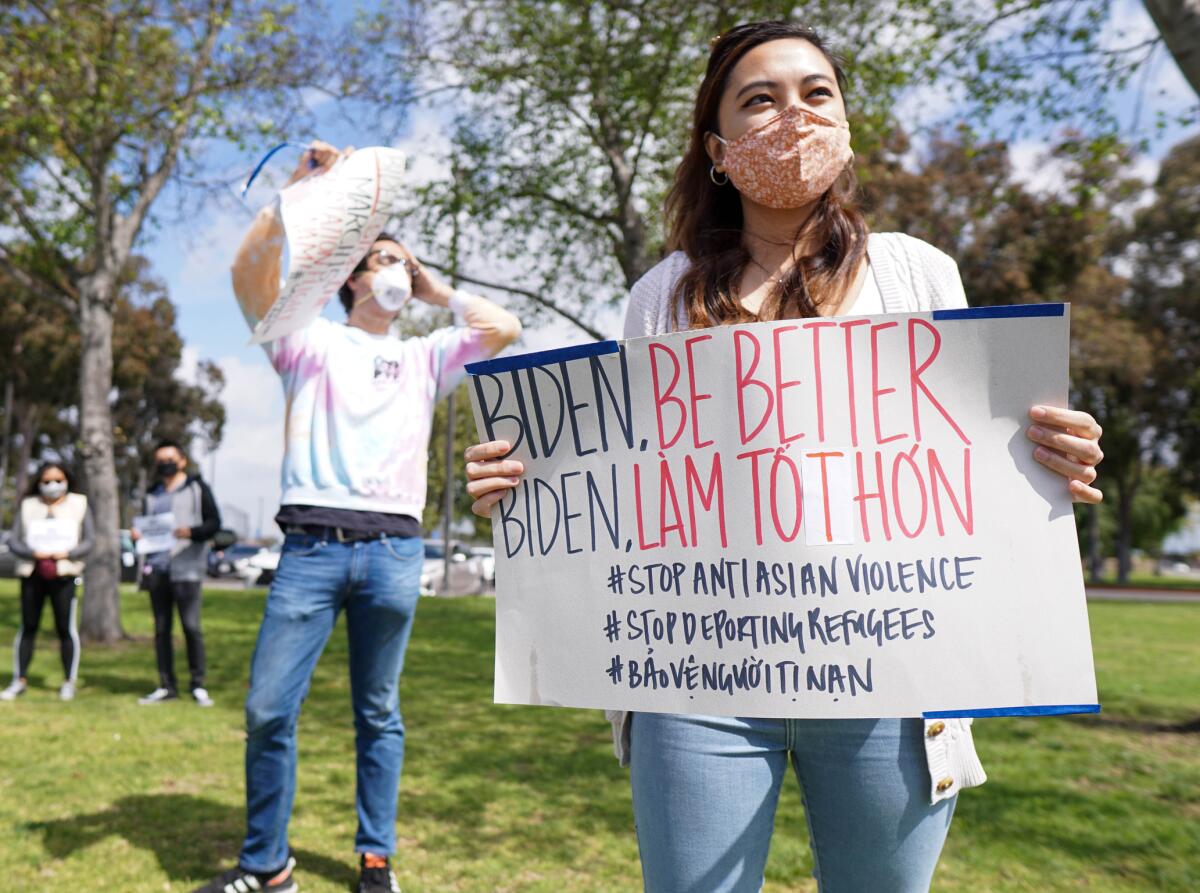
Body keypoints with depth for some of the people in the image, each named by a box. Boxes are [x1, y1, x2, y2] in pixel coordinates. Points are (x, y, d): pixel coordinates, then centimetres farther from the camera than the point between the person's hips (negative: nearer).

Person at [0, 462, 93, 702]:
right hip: (31, 574, 2)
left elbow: (88, 541, 4)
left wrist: (66, 553, -14)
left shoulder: (79, 504, 7)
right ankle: (19, 680, 15)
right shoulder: (27, 505, 10)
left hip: (64, 574, -2)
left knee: (66, 628, -3)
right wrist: (34, 552, -14)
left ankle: (68, 682, 5)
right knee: (28, 627, 6)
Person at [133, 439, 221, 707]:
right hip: (157, 568, 5)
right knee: (161, 629, 7)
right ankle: (167, 685, 14)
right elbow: (145, 527, 27)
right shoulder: (152, 494, 21)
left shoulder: (197, 488, 6)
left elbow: (214, 523, -1)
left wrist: (191, 532, -19)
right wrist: (137, 534, 4)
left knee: (191, 627, -8)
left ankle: (198, 685, 1)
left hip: (186, 568, -5)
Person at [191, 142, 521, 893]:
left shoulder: (426, 357, 18)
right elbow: (250, 274, -4)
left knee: (380, 714, 8)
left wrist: (436, 291, 16)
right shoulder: (312, 341, 12)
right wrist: (299, 189, -9)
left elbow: (505, 330, 5)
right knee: (269, 709, -3)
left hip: (394, 549, 2)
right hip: (312, 543, -1)